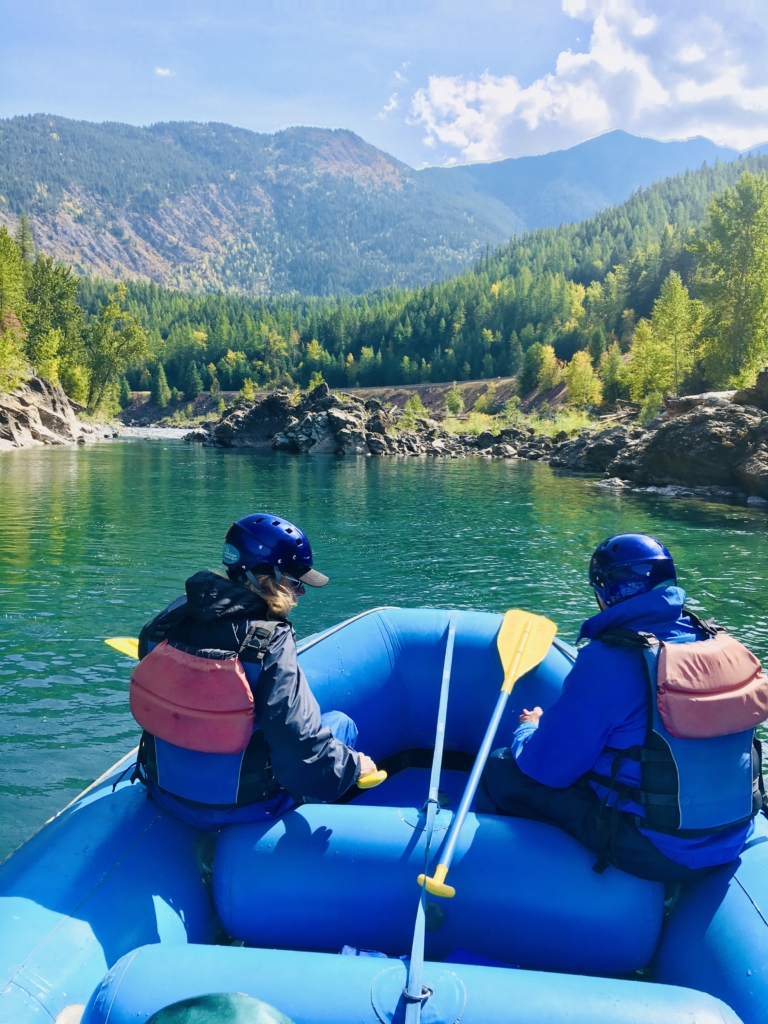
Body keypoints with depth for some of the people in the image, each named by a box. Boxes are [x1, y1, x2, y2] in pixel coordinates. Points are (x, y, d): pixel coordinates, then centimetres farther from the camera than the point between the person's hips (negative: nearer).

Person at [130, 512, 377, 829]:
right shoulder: (271, 642, -27)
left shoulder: (172, 617, -10)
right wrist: (353, 765, -8)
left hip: (165, 791, 6)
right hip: (237, 808, -5)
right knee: (342, 723, 14)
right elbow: (301, 749, -27)